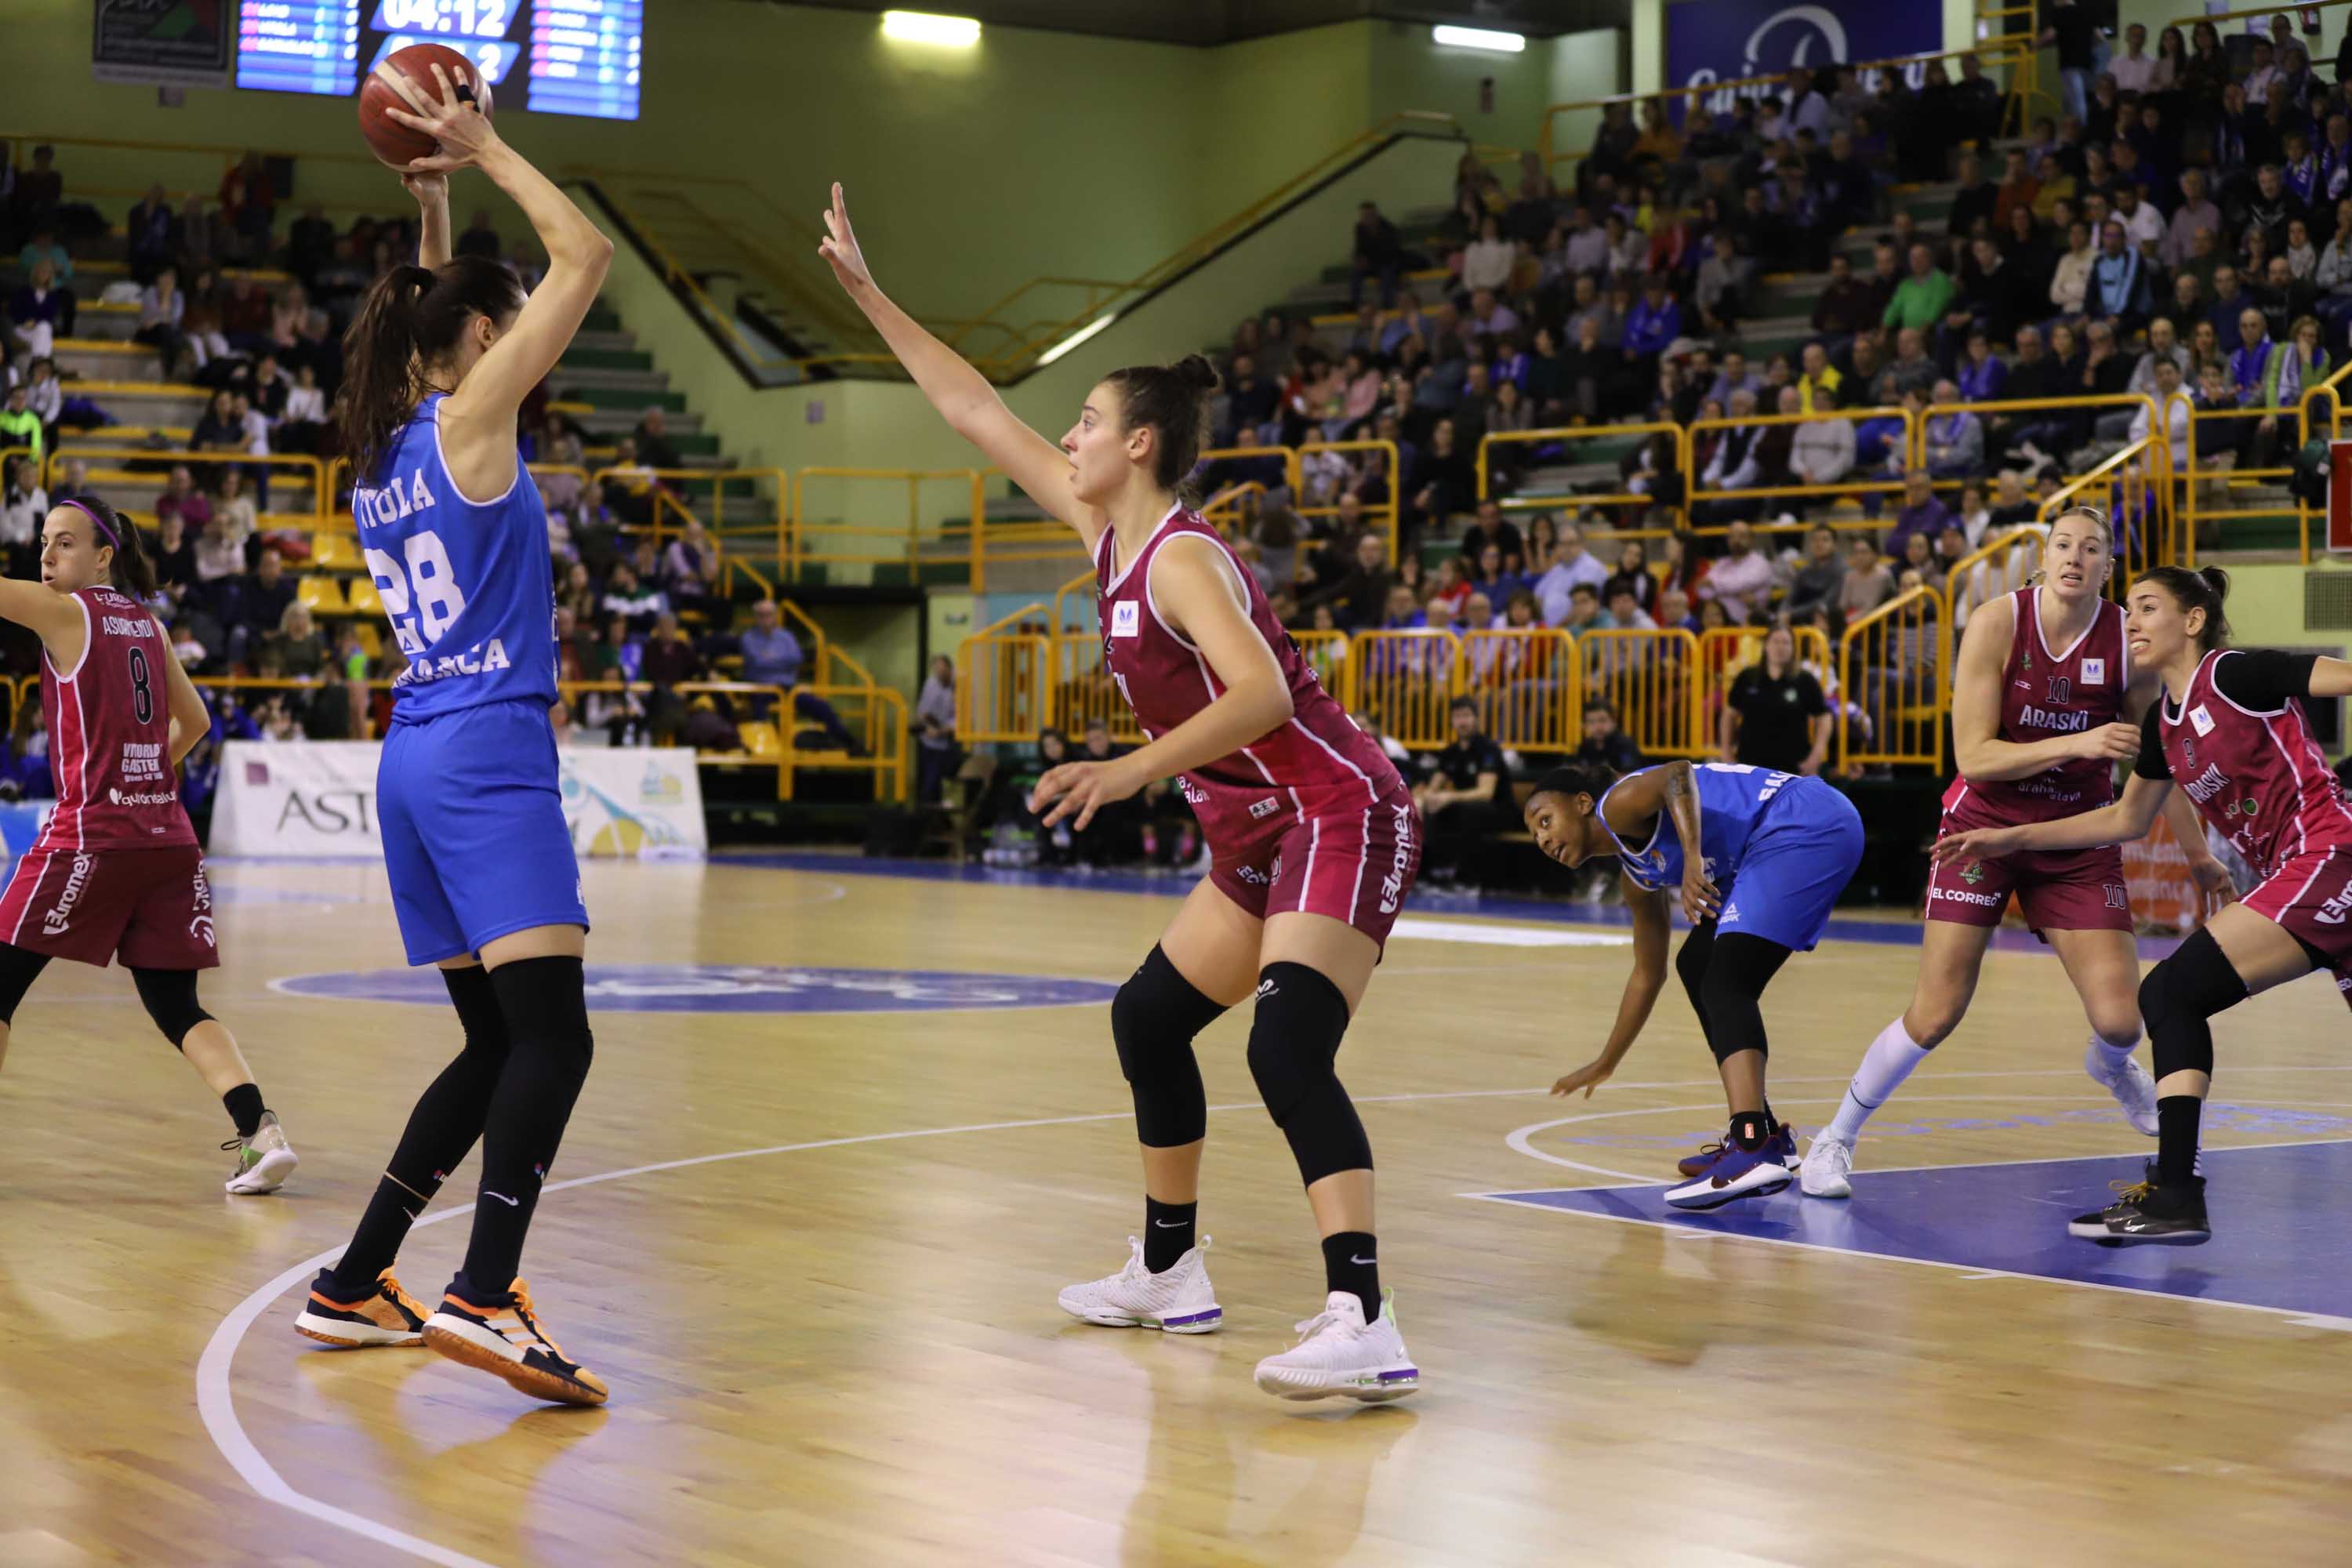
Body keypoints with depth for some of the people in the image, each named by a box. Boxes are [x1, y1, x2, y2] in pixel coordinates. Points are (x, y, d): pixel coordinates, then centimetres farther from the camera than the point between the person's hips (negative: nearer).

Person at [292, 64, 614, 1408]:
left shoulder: (387, 446, 16)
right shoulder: (470, 420, -5)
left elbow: (442, 327, 37)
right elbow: (586, 254, -5)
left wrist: (433, 203, 31)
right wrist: (485, 152, 4)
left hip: (418, 761, 9)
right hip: (488, 753, -9)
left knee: (498, 1045, 15)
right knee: (552, 1035, -17)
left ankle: (354, 1284, 17)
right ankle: (485, 1294, -32)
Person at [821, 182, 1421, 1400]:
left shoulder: (1181, 558, -17)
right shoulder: (1106, 534, 9)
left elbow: (1261, 692, -32)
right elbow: (978, 414, 16)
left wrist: (1129, 772, -37)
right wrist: (865, 292, 19)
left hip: (1341, 814, -10)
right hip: (1266, 836, 10)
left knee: (1287, 1047, -25)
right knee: (1150, 1019, 19)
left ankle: (1364, 1328, -35)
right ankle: (1170, 1275, 31)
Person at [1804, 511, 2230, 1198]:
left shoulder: (2129, 641, -8)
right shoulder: (1998, 622, -16)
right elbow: (1974, 757, -18)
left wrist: (2196, 851, 13)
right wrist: (2076, 743, -29)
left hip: (2078, 838, 3)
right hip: (1985, 825, -2)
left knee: (2121, 1019, -6)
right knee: (1934, 1016, -10)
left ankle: (2110, 1065, 34)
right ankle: (1834, 1140, 10)